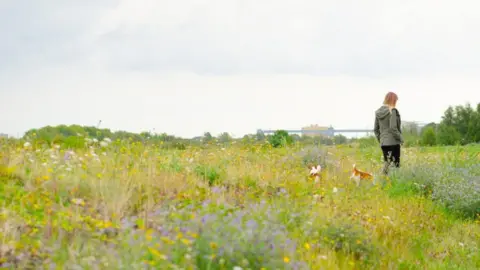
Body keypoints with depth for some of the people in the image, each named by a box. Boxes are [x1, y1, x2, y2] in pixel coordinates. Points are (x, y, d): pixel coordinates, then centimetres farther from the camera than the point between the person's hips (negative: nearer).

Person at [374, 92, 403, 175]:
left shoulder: (378, 112, 10)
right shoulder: (393, 111, -11)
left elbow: (375, 129, 13)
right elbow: (393, 128, -17)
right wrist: (400, 138, -6)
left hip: (383, 143, 7)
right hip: (393, 142, -7)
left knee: (386, 163, 12)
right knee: (396, 165, -2)